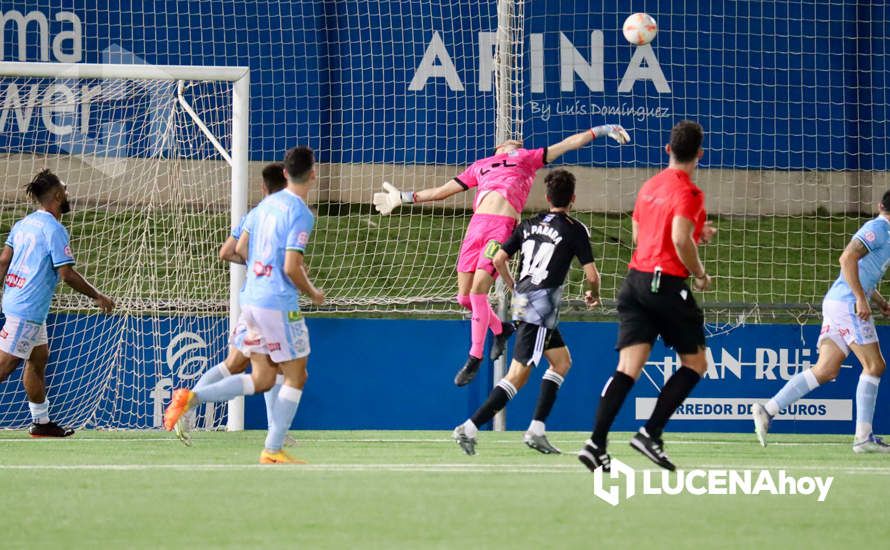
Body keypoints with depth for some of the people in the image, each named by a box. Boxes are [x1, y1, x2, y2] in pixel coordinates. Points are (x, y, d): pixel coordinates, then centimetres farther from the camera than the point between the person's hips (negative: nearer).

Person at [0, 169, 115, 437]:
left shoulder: (24, 223, 10)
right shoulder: (54, 229, -16)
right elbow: (67, 274, -17)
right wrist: (98, 297, -6)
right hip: (28, 309, -9)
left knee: (39, 357, 16)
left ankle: (41, 422, 21)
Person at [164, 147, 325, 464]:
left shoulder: (267, 203, 10)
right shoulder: (301, 214, -15)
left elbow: (240, 249, 15)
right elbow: (291, 268, -19)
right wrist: (312, 293, -1)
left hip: (251, 298, 8)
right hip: (278, 304, -8)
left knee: (261, 379, 12)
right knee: (296, 376, 6)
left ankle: (192, 397, -4)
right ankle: (273, 451, 4)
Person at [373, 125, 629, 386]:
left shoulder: (527, 158, 23)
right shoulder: (480, 166, 30)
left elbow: (567, 144, 27)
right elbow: (442, 191, 33)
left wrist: (599, 131, 22)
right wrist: (404, 197, 29)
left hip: (503, 227, -4)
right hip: (477, 224, 4)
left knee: (478, 291, -15)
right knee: (464, 297, 2)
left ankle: (475, 357, -4)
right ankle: (500, 329, 30)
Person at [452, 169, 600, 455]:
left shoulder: (529, 225, 12)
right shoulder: (575, 229, -4)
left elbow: (498, 260, 11)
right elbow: (591, 274, -5)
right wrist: (593, 295, 17)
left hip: (523, 300, 8)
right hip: (542, 308, -8)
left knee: (562, 361, 20)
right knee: (518, 375, -8)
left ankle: (536, 430, 13)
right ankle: (469, 428, -16)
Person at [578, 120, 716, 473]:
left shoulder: (649, 186, 15)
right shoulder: (688, 192, -9)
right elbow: (681, 240, -23)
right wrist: (700, 275, -6)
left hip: (635, 281, 7)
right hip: (667, 284, -7)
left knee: (628, 369, -1)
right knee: (695, 364, 9)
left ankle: (596, 444, -15)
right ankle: (650, 433, -3)